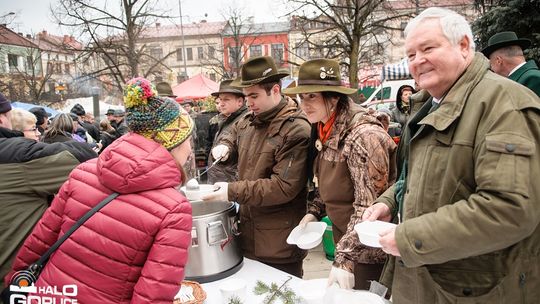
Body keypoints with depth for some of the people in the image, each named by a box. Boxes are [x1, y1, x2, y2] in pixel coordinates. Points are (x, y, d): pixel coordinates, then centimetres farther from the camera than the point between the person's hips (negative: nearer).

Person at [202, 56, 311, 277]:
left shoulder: (296, 130, -19)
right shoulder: (248, 120, 6)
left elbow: (284, 187, -23)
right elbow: (232, 137, 27)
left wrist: (233, 192, -22)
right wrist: (223, 147, 2)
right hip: (247, 233, 7)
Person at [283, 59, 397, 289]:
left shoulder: (363, 135, -25)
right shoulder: (325, 130, 1)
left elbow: (368, 208, -26)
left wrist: (344, 258, -27)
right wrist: (314, 212, 0)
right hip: (346, 243, 8)